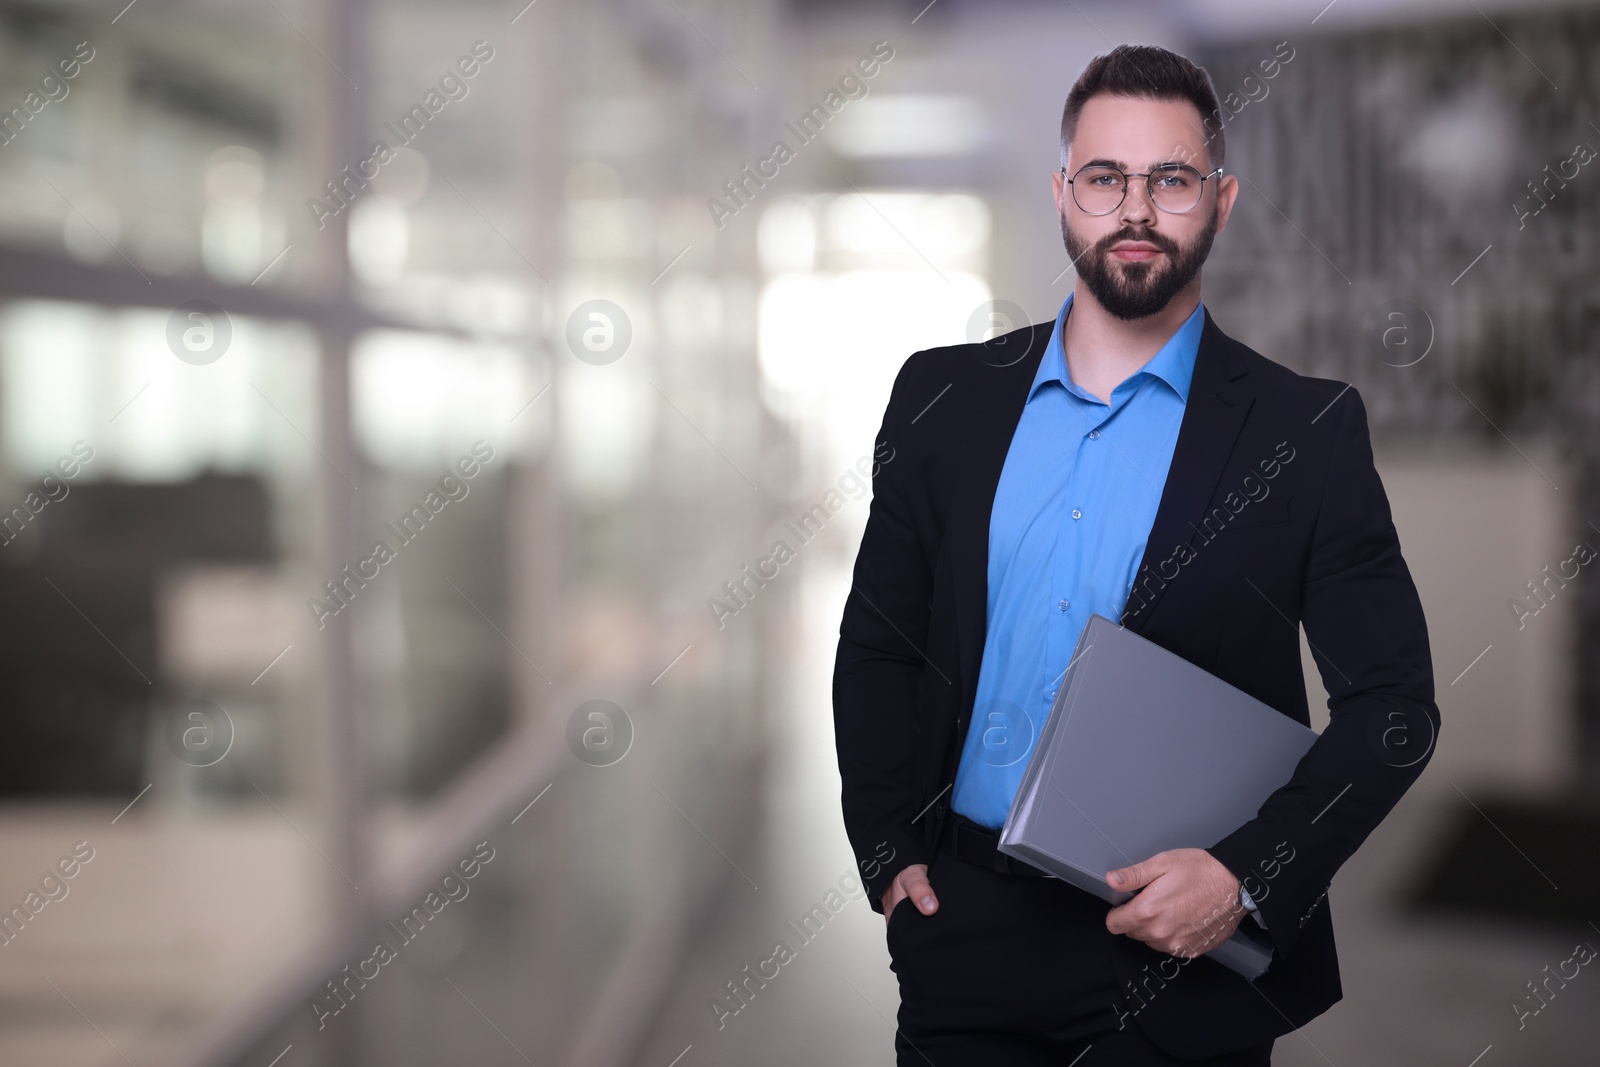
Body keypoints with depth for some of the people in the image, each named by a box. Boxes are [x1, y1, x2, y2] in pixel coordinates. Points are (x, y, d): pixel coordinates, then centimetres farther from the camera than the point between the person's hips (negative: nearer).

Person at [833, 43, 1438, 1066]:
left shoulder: (1309, 432, -3)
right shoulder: (945, 396, 6)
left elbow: (1393, 704, -3)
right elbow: (878, 646, 11)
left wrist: (1248, 877, -14)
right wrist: (888, 854, 1)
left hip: (1186, 950, -2)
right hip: (966, 933, 2)